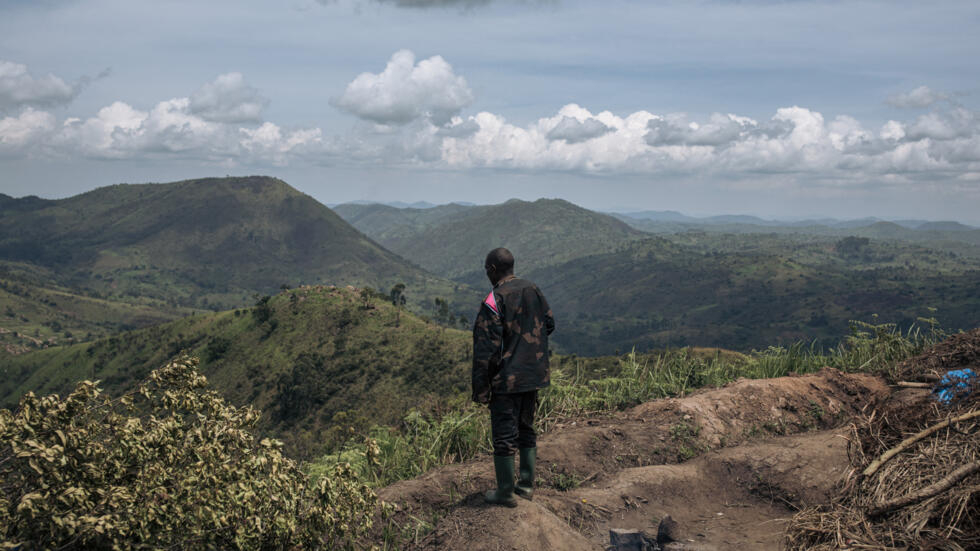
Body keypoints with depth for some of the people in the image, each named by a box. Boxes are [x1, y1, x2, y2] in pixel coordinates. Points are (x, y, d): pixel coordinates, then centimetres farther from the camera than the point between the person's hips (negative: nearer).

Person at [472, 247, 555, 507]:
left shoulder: (494, 301, -18)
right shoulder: (533, 290, 3)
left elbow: (486, 349, -18)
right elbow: (549, 324, 15)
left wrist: (480, 388, -13)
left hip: (506, 379, -7)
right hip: (533, 375, 7)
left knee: (504, 434, 3)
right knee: (526, 428, 19)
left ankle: (505, 492, 11)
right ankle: (526, 483, 26)